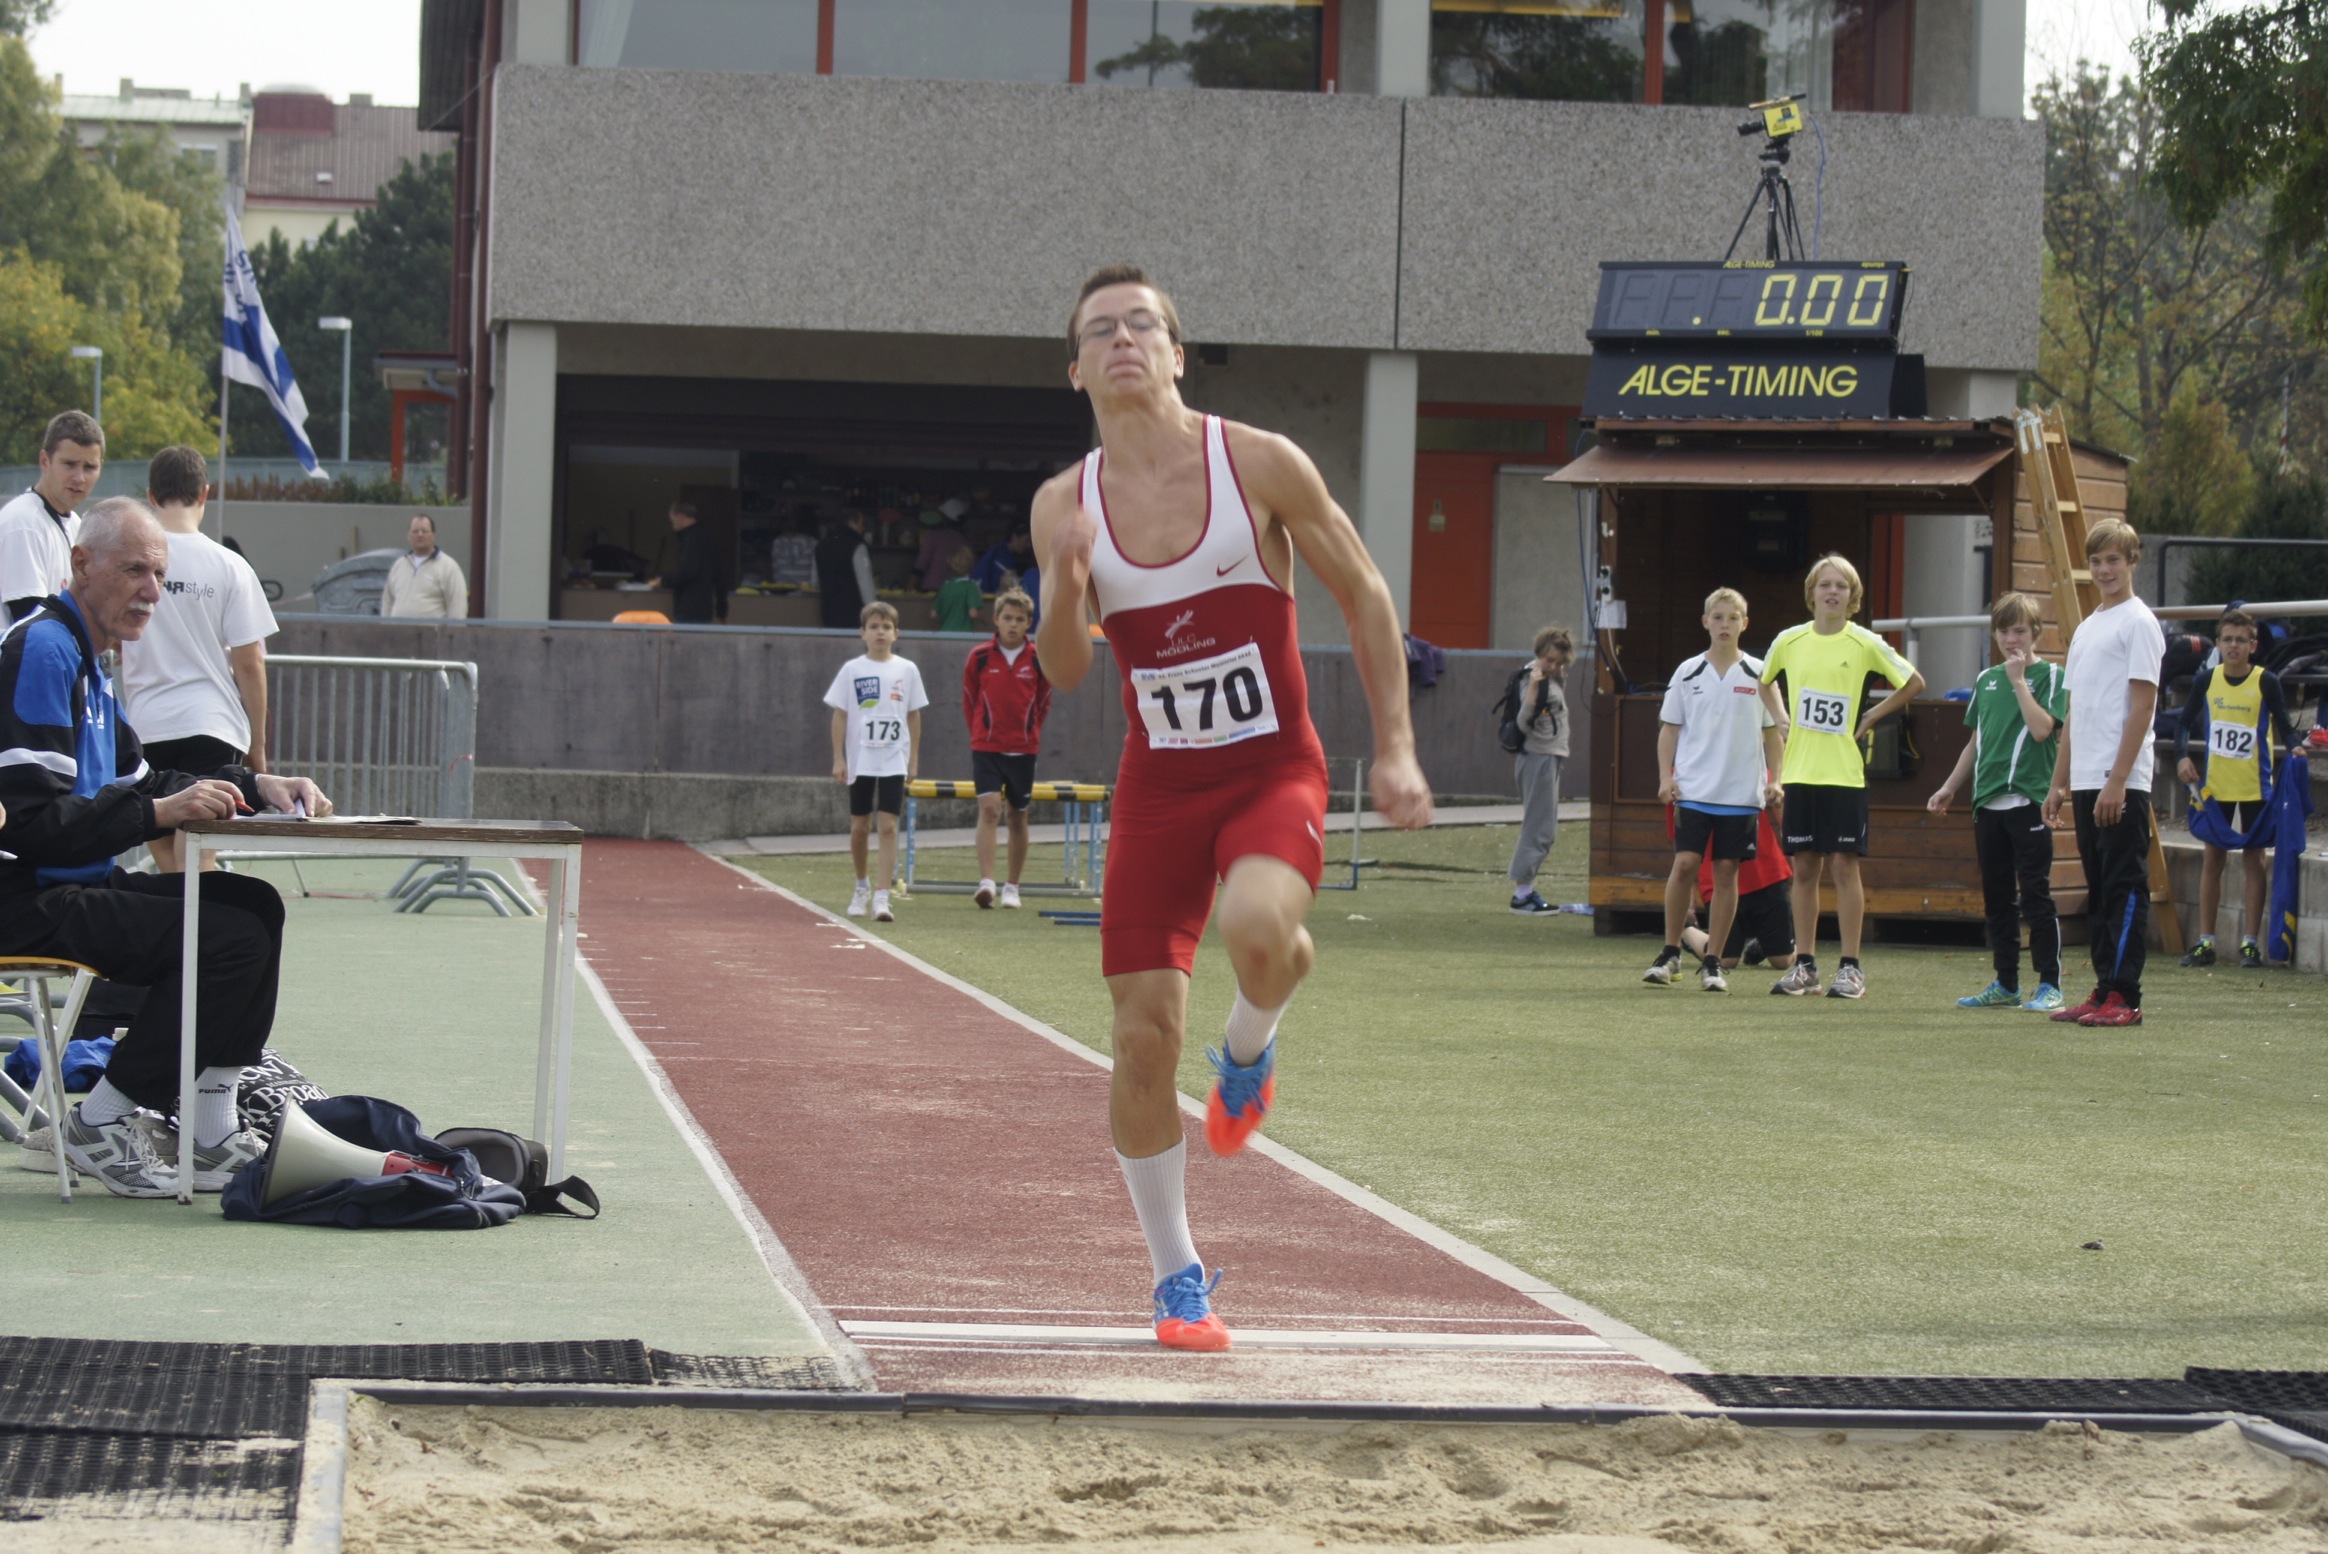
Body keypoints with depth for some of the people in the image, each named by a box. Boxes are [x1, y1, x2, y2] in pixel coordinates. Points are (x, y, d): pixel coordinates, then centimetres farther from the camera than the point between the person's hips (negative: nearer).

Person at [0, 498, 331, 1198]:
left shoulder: (84, 659, 18)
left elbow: (138, 783, 23)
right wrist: (161, 813, -28)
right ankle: (99, 1124, -8)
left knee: (255, 906, 9)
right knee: (233, 938, -20)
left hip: (68, 888, 11)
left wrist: (257, 787, 10)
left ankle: (211, 1137, 5)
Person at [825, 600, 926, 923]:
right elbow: (840, 715, 2)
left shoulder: (907, 670, 2)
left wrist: (914, 759, 4)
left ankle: (882, 897, -10)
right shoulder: (852, 670, 0)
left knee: (889, 826, -8)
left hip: (894, 761, 0)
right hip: (860, 760, 0)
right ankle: (862, 887, 30)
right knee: (859, 827, 8)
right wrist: (838, 759, -4)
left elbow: (914, 716, 7)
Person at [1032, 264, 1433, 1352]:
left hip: (1272, 771, -2)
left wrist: (1395, 749, -4)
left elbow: (1362, 596, 0)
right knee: (1144, 1033, -2)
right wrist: (1065, 584, -25)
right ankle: (1176, 1277, 16)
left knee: (1258, 926, -35)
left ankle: (1250, 1048, 2)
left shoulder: (1260, 464, -8)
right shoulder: (1065, 505, -1)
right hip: (1158, 783, 3)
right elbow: (1062, 672, -4)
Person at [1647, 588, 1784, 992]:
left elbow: (1772, 731, 11)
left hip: (1741, 792, 0)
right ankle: (1671, 952, 5)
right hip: (1693, 789, 0)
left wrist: (1774, 780, 2)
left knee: (1726, 871, 1)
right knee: (1685, 863, -9)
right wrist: (1666, 776, -1)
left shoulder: (1758, 675, 4)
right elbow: (1669, 728, 10)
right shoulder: (1688, 673, 5)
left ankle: (1712, 962, 8)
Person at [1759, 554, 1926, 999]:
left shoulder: (1865, 644, -3)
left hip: (1845, 774, -3)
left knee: (1843, 866, -4)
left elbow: (1914, 683, 6)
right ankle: (1805, 966, 12)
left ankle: (1851, 968, 0)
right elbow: (1761, 685, 23)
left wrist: (1871, 717, 2)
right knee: (1804, 869, 6)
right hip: (1799, 773, 3)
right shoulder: (1789, 642, 5)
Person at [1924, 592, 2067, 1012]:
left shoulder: (2049, 676, -2)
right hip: (1987, 803, 6)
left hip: (2029, 800, -6)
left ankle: (2049, 985, -4)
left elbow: (2042, 728, -17)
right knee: (1997, 898, 10)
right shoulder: (1986, 679, 15)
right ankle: (2005, 984, 16)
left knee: (2035, 896, -7)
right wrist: (1950, 787, 20)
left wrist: (2018, 679, -14)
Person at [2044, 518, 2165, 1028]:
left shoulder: (2138, 623, -6)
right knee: (2100, 889, 10)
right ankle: (2103, 991, 14)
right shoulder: (2087, 628, 19)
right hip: (2087, 782, 9)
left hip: (2122, 783, -9)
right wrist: (2060, 782, 18)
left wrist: (2118, 780, -18)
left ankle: (2123, 998, -9)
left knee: (2125, 888, -7)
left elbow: (2142, 704, -13)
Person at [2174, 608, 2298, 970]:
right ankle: (2205, 942, 11)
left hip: (2254, 787, -3)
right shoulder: (2206, 680, 0)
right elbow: (2186, 722, 9)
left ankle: (2250, 943, 6)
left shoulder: (2266, 683, -7)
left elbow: (2285, 727, -3)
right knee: (2212, 858, 6)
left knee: (2254, 859, 2)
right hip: (2214, 786, 3)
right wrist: (2182, 756, -8)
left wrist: (2293, 751, -23)